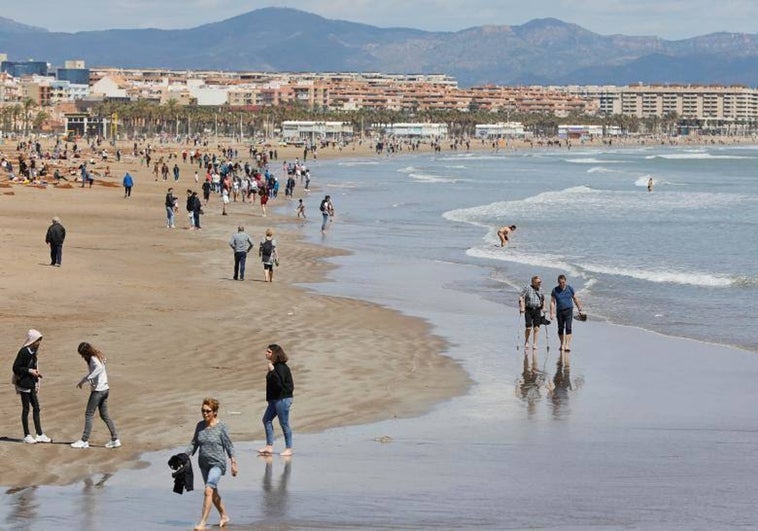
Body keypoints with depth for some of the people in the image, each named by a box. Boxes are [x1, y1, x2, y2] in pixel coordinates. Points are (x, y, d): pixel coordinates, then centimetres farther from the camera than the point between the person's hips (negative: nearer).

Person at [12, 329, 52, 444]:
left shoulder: (33, 352, 9)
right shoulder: (24, 352, -16)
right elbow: (16, 368, -17)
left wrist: (36, 373, 5)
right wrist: (29, 371, -20)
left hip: (31, 384, 9)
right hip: (24, 384, -9)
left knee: (36, 408, 9)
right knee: (26, 409, 0)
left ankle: (40, 435, 14)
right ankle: (27, 436, 9)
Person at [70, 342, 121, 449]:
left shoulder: (93, 359, -16)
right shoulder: (98, 356, 13)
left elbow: (99, 368, -36)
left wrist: (86, 379, -36)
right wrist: (83, 380, 20)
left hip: (98, 390, -10)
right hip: (104, 389, 10)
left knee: (89, 414, -3)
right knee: (104, 415, 13)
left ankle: (84, 441, 0)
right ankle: (115, 439, 12)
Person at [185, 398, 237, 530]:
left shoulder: (221, 427, -10)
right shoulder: (200, 426, 5)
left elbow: (229, 446, -5)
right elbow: (194, 444, 11)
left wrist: (233, 463, -6)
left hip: (217, 463, -7)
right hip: (204, 463, 7)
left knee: (209, 490, -20)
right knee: (213, 492, 18)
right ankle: (224, 516, 37)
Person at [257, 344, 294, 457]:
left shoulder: (281, 367, -18)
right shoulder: (275, 366, 11)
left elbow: (279, 383, -28)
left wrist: (272, 371, -31)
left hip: (282, 399, -10)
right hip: (274, 399, 10)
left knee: (284, 424, -2)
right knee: (267, 419, 9)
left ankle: (289, 448, 7)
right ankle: (269, 446, 13)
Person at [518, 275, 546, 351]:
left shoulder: (540, 290, 11)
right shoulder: (527, 288, -4)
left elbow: (543, 299, 26)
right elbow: (521, 298, -6)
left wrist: (543, 308, 15)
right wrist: (522, 307, -15)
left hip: (537, 310, 4)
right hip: (528, 310, -4)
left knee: (536, 328, -4)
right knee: (529, 327, -10)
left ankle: (534, 344, 2)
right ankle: (526, 342, 13)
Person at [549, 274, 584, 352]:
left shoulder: (570, 289, 2)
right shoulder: (555, 290, 0)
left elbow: (575, 299, 11)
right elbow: (552, 302, 1)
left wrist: (580, 310, 13)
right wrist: (552, 313, -7)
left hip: (569, 310, -1)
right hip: (559, 311, 1)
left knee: (568, 328, -14)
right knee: (560, 329, 9)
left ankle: (567, 345, -21)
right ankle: (562, 344, 27)